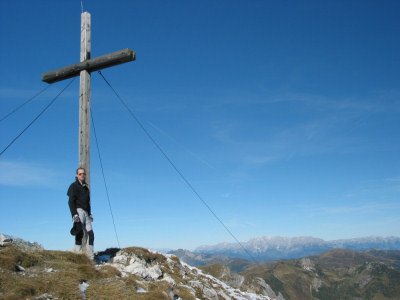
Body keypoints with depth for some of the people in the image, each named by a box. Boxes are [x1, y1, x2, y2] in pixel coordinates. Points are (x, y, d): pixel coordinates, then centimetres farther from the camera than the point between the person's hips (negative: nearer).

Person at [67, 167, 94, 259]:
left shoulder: (86, 187, 25)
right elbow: (71, 201, -8)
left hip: (85, 212, 7)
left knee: (91, 234, -2)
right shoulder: (74, 186, 2)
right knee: (80, 233, -21)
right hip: (78, 211, -7)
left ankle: (90, 257, -1)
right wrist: (74, 214, -19)